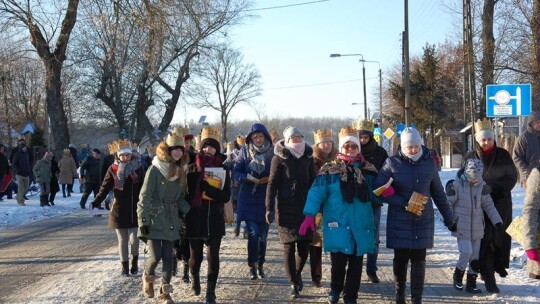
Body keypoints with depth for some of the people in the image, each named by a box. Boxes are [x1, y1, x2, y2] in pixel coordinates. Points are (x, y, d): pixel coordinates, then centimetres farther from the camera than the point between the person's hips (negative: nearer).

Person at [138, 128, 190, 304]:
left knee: (168, 256, 5)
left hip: (171, 220, 5)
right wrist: (143, 221, -15)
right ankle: (147, 277, 22)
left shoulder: (181, 171, 6)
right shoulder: (155, 170, -13)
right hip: (154, 219, -5)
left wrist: (185, 211, 1)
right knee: (155, 256, -11)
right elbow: (144, 197, -13)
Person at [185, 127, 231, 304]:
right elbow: (187, 192, -1)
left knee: (213, 256, -4)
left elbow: (226, 196, -5)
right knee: (196, 255, 10)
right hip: (195, 219, 0)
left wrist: (209, 189, -19)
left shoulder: (223, 169, 3)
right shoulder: (193, 167, 0)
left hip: (215, 219, 1)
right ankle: (195, 278, 40)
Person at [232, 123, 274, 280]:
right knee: (253, 233, -9)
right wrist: (248, 177, -20)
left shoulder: (272, 152, 0)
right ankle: (252, 266, 6)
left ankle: (260, 264, 26)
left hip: (266, 200, 1)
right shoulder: (245, 151, 0)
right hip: (248, 200, -1)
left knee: (263, 234, 9)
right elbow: (235, 173, -3)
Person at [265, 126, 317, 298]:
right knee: (289, 246, 1)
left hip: (305, 208, 3)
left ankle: (298, 274, 30)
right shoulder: (279, 158, -4)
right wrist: (269, 209, -11)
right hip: (286, 208, -3)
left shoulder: (308, 157, 7)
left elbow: (314, 182, 11)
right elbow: (272, 184, -6)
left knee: (304, 245, 2)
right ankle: (293, 284, 10)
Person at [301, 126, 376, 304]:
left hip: (361, 225, 3)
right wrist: (310, 215, -21)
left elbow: (375, 194, 17)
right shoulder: (329, 170, -2)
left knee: (356, 263, 8)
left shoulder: (368, 170, 8)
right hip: (338, 225, -3)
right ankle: (335, 288, 25)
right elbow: (316, 193, -9)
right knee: (338, 260, -5)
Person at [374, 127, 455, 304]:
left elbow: (438, 193, 10)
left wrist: (448, 218, 12)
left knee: (419, 259, 2)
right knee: (400, 258, 6)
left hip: (423, 220, 1)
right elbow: (379, 189, -8)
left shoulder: (429, 163, 2)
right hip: (400, 221, -1)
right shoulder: (392, 163, -6)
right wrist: (403, 203, -16)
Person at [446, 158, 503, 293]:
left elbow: (488, 205, 4)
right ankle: (458, 275, 12)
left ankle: (471, 282, 19)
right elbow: (448, 203, -3)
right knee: (466, 251, -13)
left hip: (477, 226, 4)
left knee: (475, 254, 8)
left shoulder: (482, 185, 1)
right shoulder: (456, 184, -10)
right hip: (462, 225, -4)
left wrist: (497, 220, -3)